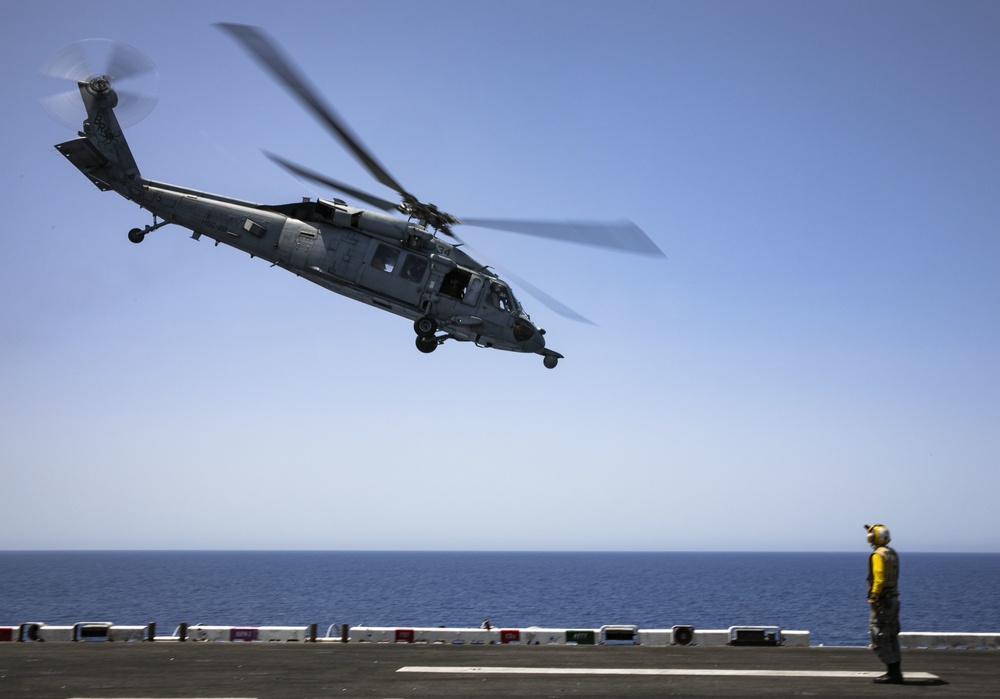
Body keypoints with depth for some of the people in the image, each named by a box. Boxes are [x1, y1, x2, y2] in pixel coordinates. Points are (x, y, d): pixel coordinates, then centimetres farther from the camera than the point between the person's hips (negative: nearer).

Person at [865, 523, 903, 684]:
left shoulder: (878, 555, -14)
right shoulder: (892, 553, 14)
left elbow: (879, 579, -21)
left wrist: (873, 598, -20)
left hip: (883, 600, -10)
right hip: (893, 598, 10)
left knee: (880, 638, -5)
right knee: (891, 637, 15)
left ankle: (893, 673, -5)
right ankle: (894, 672, 18)